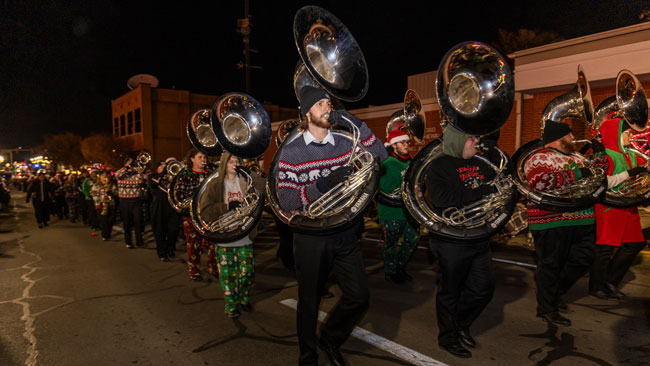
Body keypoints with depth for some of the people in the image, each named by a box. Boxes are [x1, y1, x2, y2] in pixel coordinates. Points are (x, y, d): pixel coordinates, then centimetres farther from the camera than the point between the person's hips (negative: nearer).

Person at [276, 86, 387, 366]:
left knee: (359, 297, 5)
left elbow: (381, 156, -1)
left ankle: (330, 339, 35)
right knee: (309, 302, 12)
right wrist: (323, 184, -29)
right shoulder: (291, 152, -7)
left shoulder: (345, 144, 4)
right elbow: (285, 200, -15)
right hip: (311, 239, -3)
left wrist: (356, 124, -10)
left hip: (345, 235, 3)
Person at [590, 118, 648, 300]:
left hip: (628, 208, 9)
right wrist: (629, 173, -22)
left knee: (635, 243, 13)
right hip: (609, 208, -9)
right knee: (605, 247, -2)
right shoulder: (605, 154, -12)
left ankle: (611, 281, 26)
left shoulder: (631, 155, 15)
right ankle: (597, 287, 12)